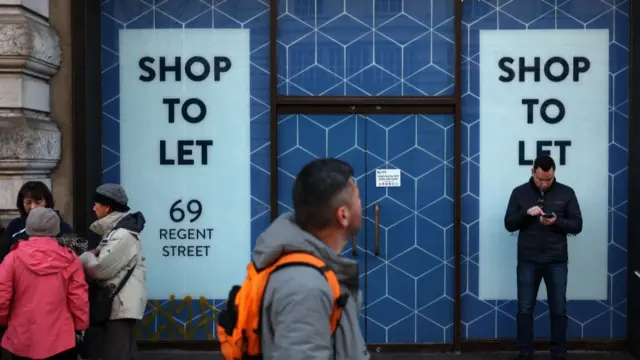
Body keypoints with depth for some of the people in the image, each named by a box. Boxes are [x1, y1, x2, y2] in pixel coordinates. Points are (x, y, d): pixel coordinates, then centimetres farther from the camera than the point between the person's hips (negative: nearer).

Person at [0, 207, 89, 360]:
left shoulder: (14, 258, -6)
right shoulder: (69, 260, -6)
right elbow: (79, 299, -5)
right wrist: (81, 326, 9)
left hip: (23, 341, 1)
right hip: (60, 341, -1)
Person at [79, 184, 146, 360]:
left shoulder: (122, 235, -18)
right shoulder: (116, 230, 14)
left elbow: (100, 269, -18)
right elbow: (109, 257, 16)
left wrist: (86, 257, -1)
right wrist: (95, 252, -2)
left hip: (121, 305, -10)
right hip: (121, 303, 10)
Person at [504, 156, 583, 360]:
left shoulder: (566, 193, 2)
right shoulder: (519, 193, 3)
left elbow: (577, 225, 1)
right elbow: (509, 224, 1)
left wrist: (557, 221, -18)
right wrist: (526, 213, -17)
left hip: (557, 262, 0)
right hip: (527, 261, 0)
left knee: (559, 310, 5)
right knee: (525, 309, 4)